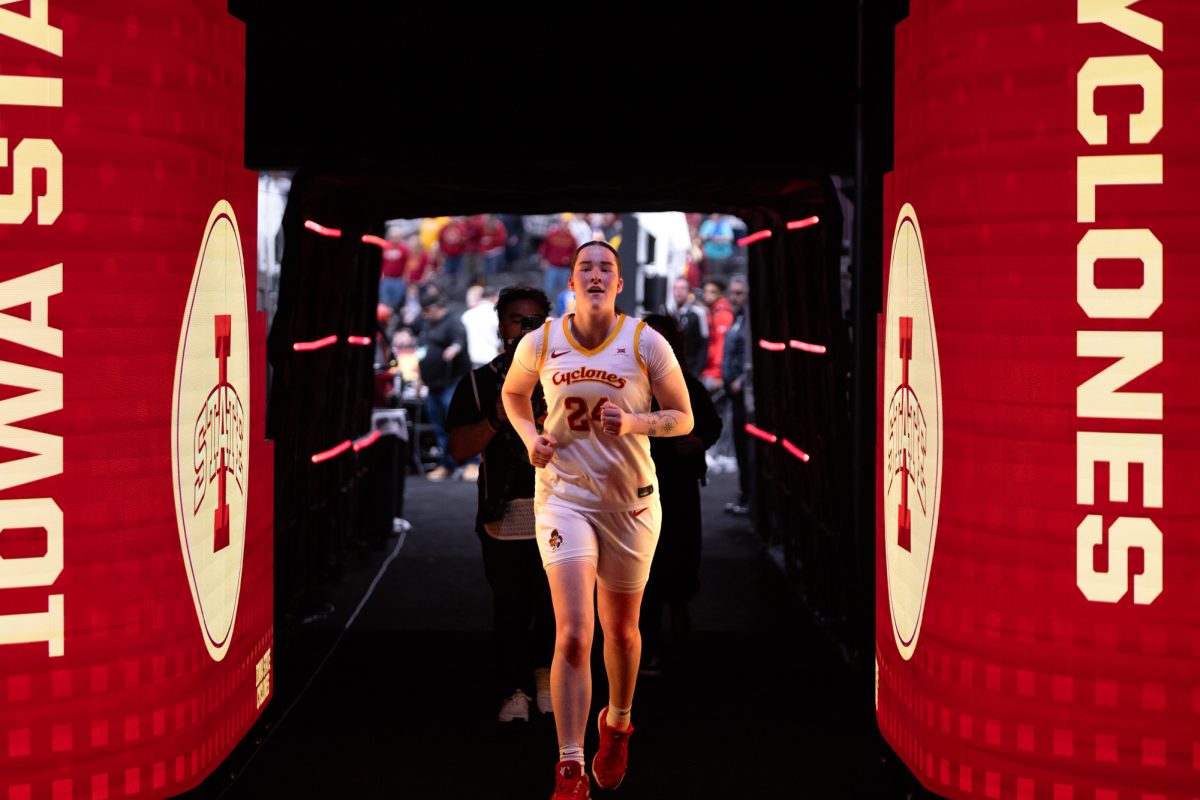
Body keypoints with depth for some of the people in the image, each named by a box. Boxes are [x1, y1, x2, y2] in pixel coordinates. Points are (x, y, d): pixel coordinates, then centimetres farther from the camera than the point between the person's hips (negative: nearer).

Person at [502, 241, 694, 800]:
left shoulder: (646, 344, -7)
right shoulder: (540, 343, -3)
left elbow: (683, 418, 0)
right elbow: (513, 392, 17)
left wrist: (634, 423, -19)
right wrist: (529, 435, -2)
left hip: (630, 501, 1)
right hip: (563, 495, -1)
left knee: (621, 630, 16)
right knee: (573, 635, -14)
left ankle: (617, 723, 45)